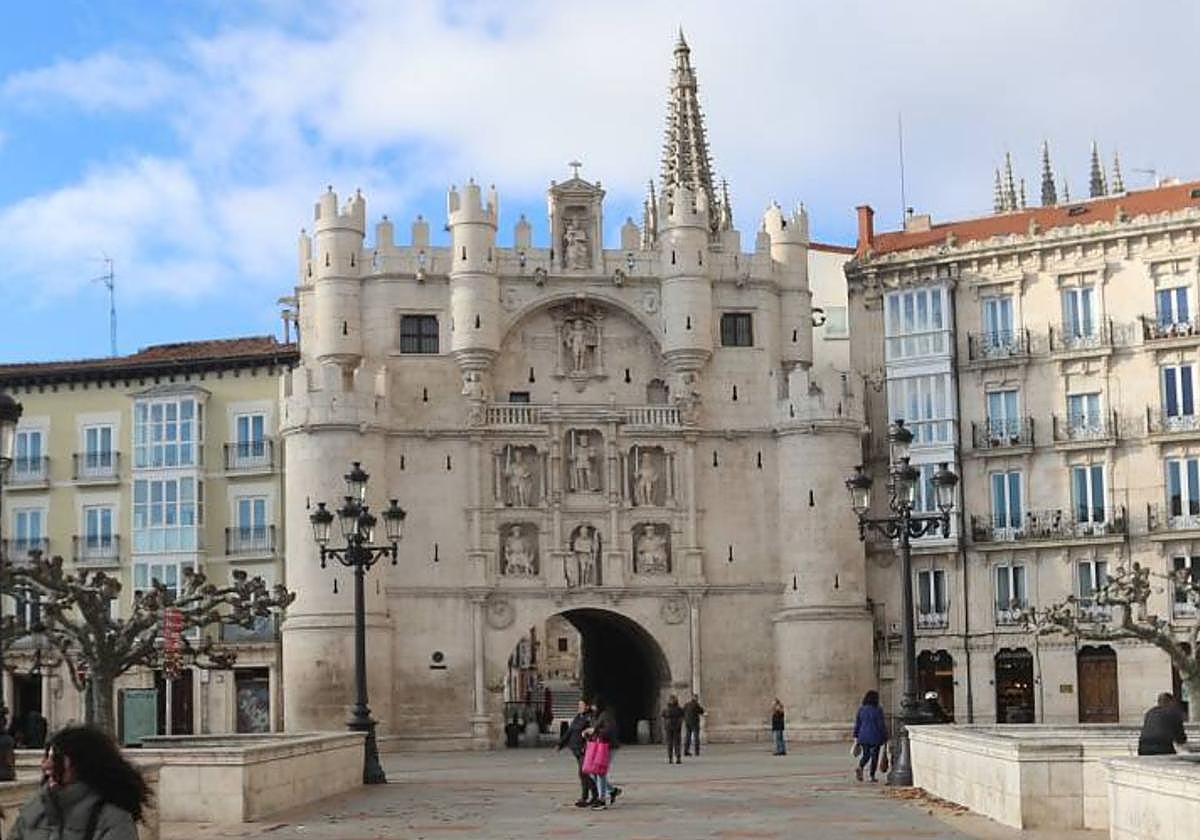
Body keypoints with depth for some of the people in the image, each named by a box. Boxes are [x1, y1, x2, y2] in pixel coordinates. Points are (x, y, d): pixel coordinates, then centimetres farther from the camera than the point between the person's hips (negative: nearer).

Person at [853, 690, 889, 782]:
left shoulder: (861, 709, 2)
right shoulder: (878, 710, -11)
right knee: (874, 756, 8)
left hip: (863, 737, 4)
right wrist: (885, 738, 1)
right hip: (875, 738, -4)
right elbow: (882, 725, -8)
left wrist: (856, 736, 14)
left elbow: (857, 724, 7)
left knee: (865, 755, 16)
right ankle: (872, 776, 9)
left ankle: (859, 767, -10)